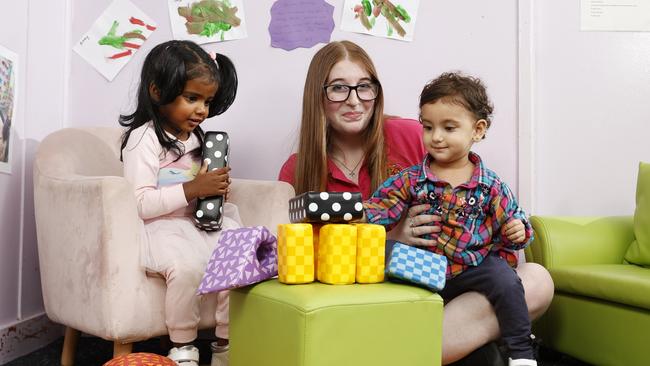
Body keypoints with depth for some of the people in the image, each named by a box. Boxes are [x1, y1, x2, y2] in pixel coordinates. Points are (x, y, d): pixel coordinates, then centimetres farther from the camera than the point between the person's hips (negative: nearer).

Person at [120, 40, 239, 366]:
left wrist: (215, 188, 3)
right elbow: (140, 204, -18)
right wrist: (192, 189, -23)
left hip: (195, 222, 7)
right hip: (156, 229, -7)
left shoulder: (196, 137, 15)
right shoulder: (144, 138, -8)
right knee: (187, 266, -34)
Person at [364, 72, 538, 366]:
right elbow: (380, 207, -10)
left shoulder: (490, 186, 0)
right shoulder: (410, 180, -1)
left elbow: (510, 220, 9)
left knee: (505, 279, -25)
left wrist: (518, 231, -14)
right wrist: (358, 213, -30)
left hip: (474, 267, -1)